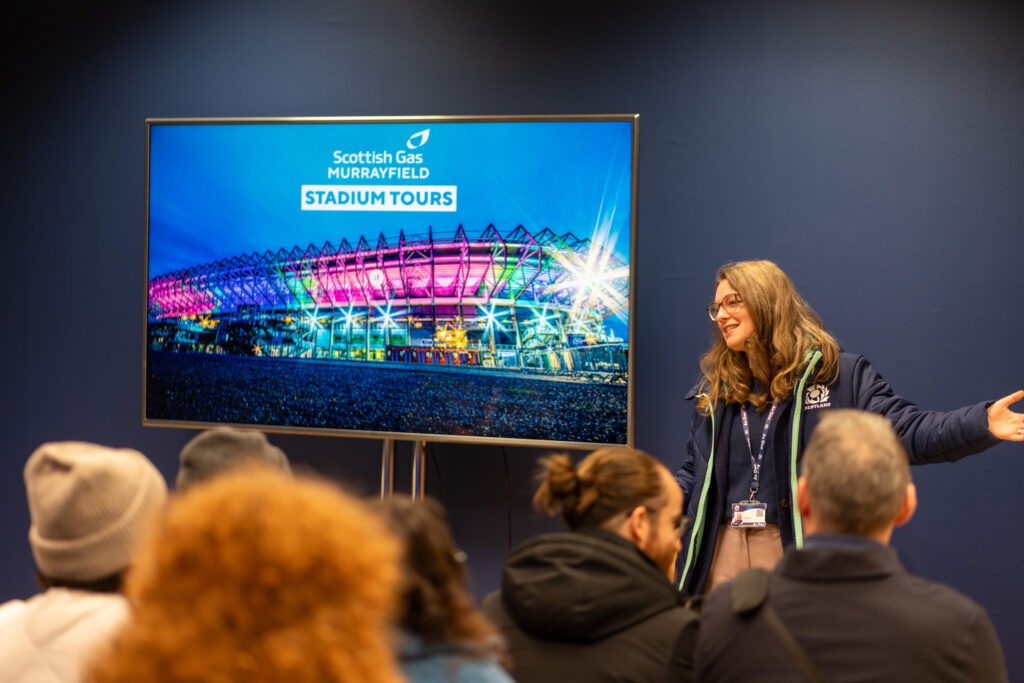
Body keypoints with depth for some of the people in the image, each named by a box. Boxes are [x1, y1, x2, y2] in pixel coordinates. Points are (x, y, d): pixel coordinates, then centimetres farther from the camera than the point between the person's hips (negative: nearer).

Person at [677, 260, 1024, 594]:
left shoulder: (840, 375, 0)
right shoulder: (713, 387, 14)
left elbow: (905, 430, -7)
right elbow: (695, 471, 20)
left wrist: (982, 422, -21)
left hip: (801, 551, -3)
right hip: (724, 552, 4)